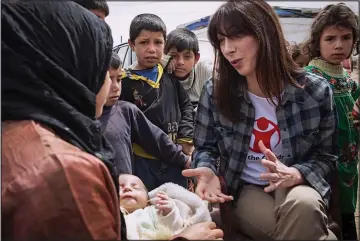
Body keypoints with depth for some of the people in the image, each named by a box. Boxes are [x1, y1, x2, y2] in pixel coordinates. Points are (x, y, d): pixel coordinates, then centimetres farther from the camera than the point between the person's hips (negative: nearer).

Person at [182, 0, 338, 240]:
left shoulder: (315, 90, -10)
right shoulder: (215, 92, -8)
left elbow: (325, 156, -2)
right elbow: (205, 147, 4)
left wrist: (295, 174, -23)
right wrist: (209, 170, -19)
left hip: (296, 186, 1)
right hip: (241, 191, 0)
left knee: (303, 205, -35)